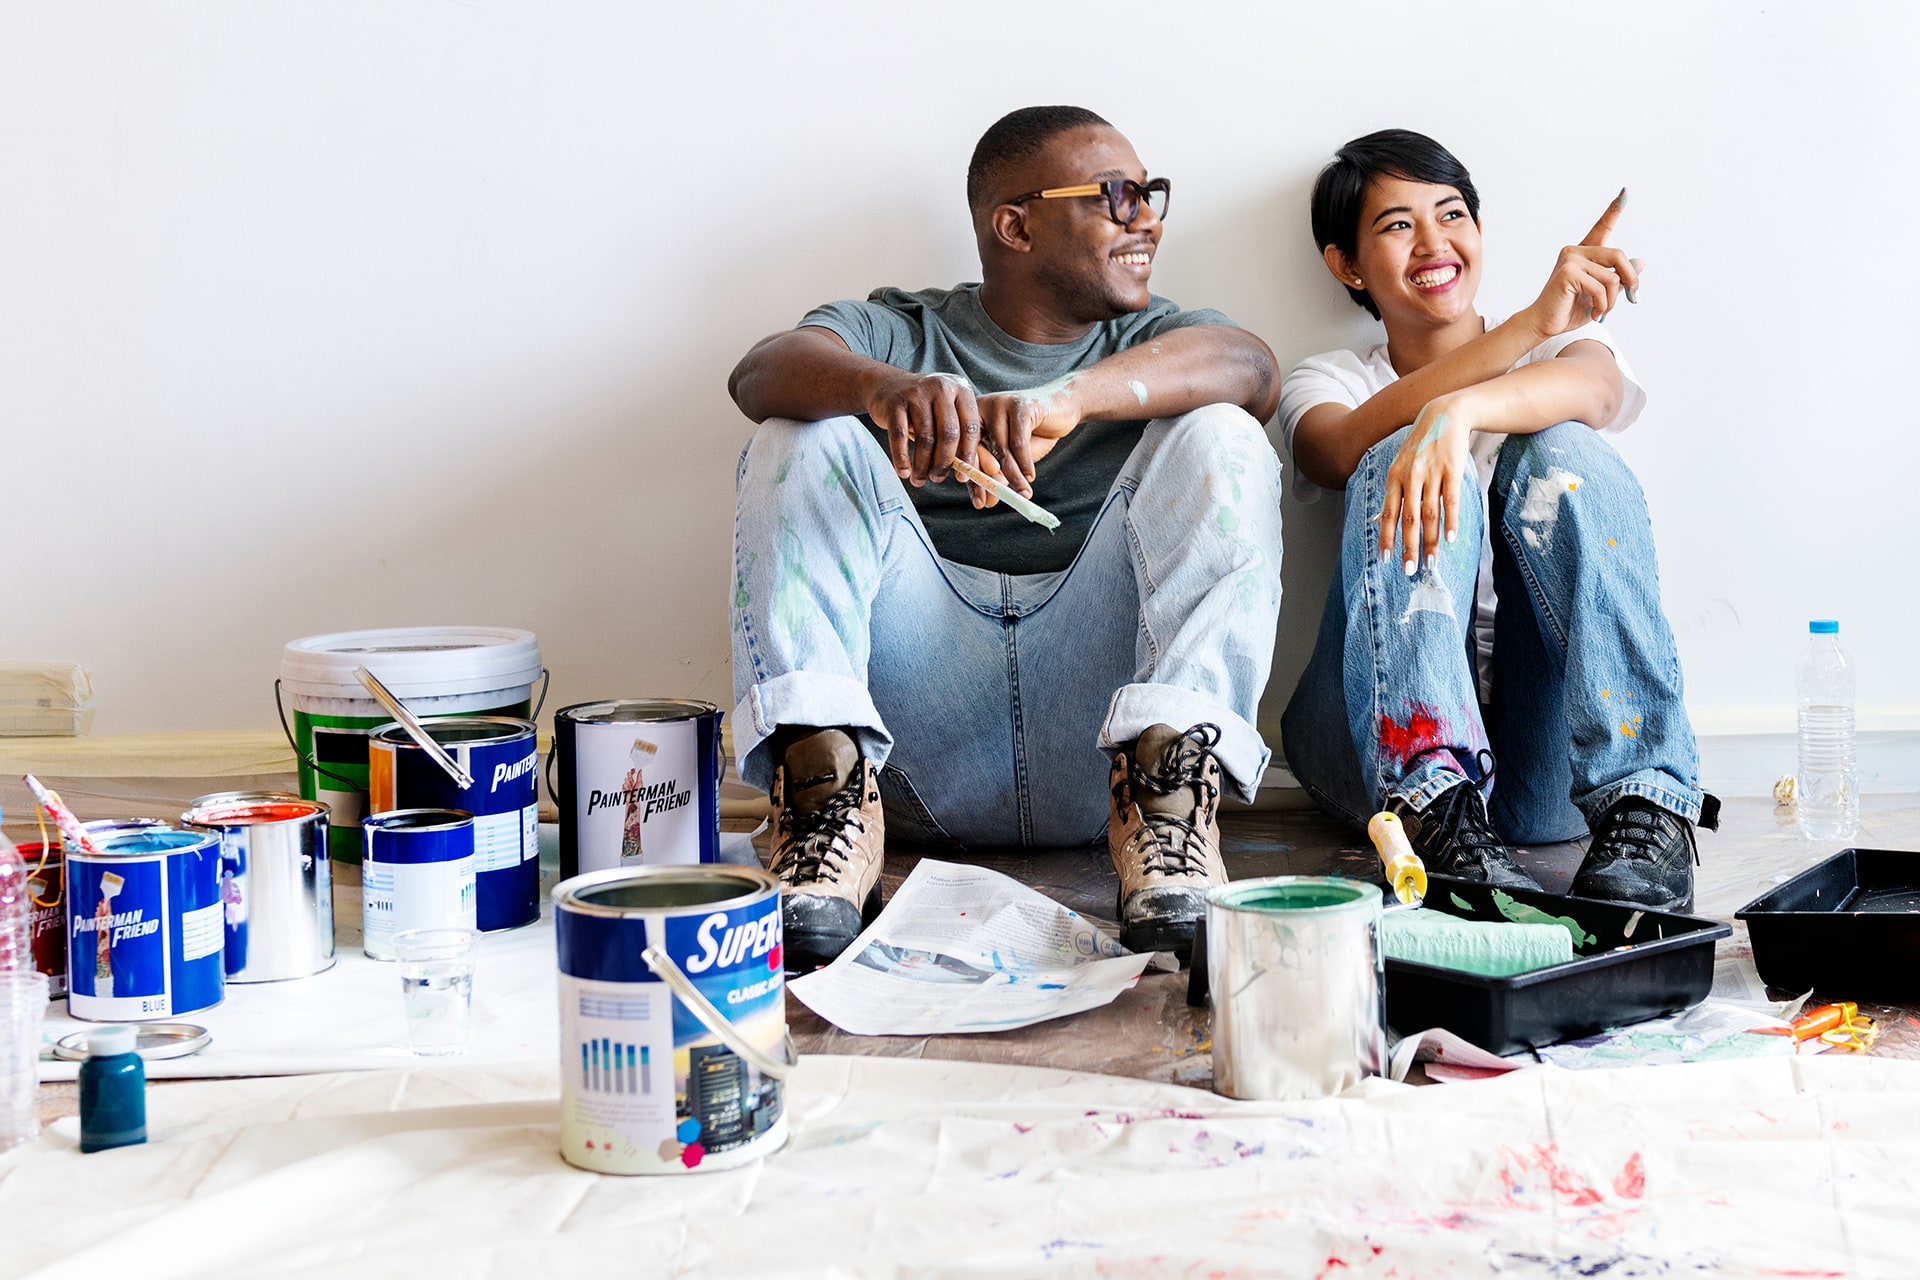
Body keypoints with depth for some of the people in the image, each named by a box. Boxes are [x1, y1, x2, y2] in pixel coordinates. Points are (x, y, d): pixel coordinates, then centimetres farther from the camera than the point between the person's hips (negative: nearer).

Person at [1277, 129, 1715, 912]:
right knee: (1398, 468, -22)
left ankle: (1645, 809, -34)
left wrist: (1455, 412, -33)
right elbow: (1348, 448, -12)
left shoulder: (1568, 342, 18)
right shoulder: (1324, 382, 16)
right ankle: (1435, 811, -41)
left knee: (1557, 451, -20)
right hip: (1390, 742, 0)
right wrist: (1529, 323, -24)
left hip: (1554, 755, 1)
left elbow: (1591, 388, -11)